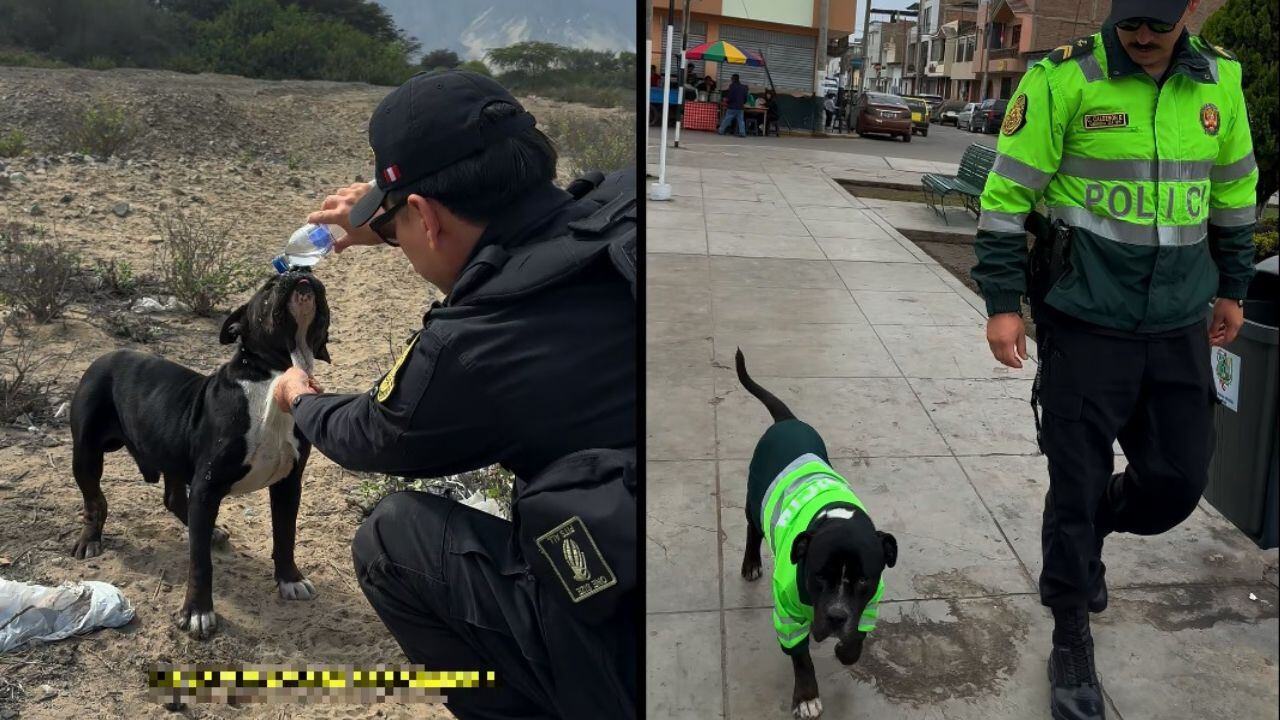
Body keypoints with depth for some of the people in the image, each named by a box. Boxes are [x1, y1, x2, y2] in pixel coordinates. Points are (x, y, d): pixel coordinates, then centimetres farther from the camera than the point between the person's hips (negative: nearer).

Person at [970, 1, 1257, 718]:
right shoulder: (1064, 79, -10)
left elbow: (1235, 190, 17)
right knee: (1078, 485, 2)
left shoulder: (1221, 79, 4)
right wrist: (1003, 302, -10)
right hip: (1085, 324, -4)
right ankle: (1072, 642, 22)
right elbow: (1008, 194, -8)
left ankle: (1087, 535, 41)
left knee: (1179, 479, 8)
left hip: (1179, 326, 5)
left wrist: (1232, 288, 21)